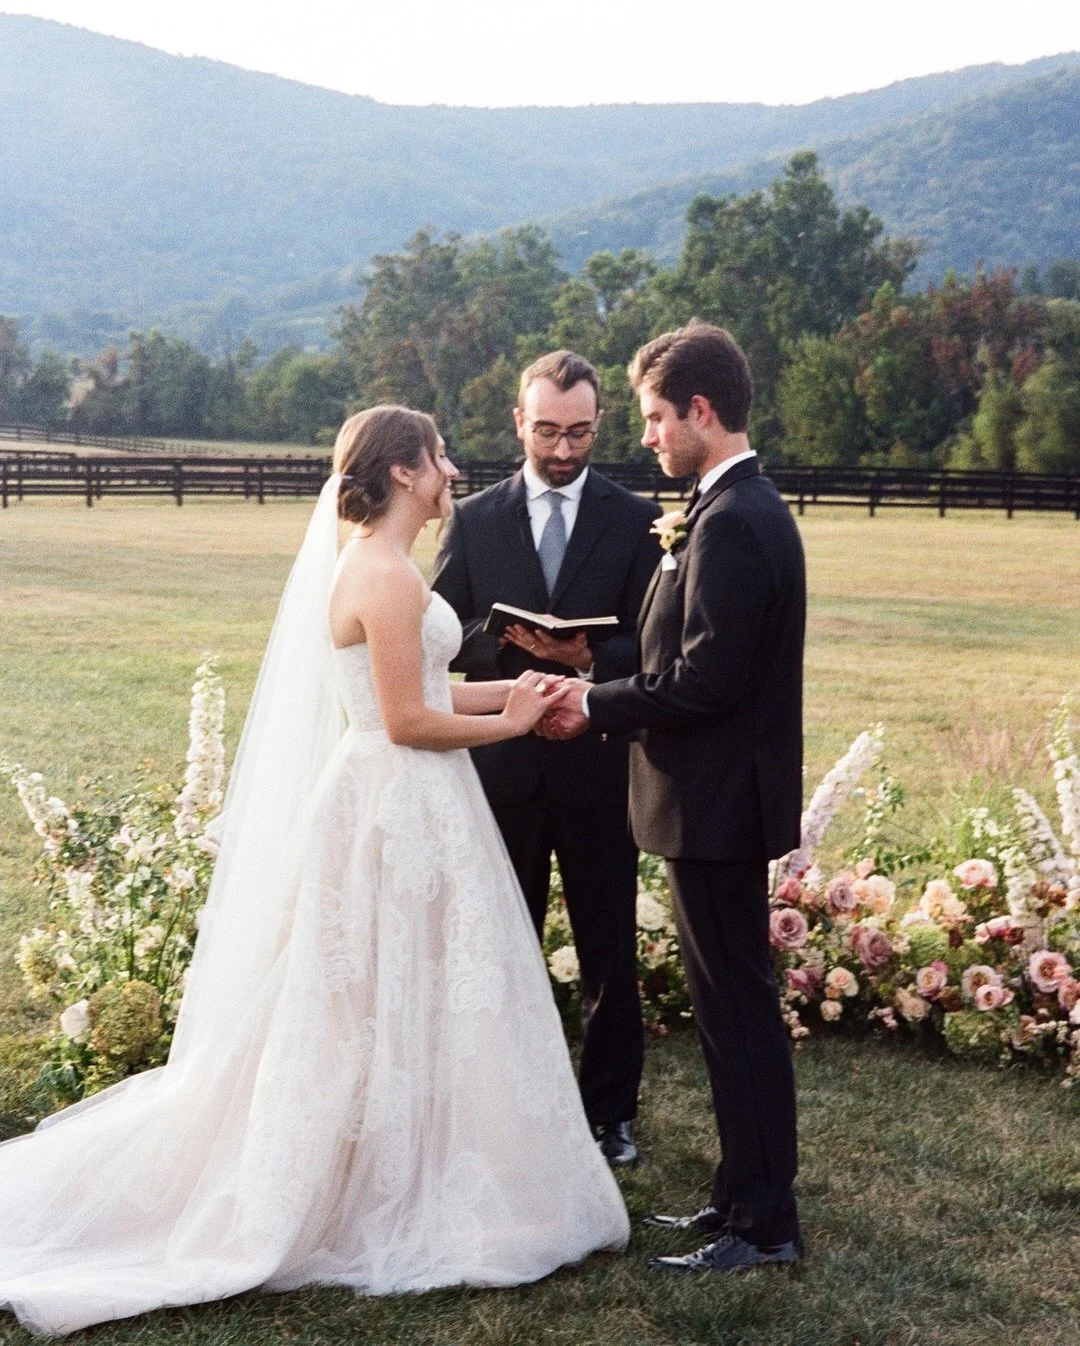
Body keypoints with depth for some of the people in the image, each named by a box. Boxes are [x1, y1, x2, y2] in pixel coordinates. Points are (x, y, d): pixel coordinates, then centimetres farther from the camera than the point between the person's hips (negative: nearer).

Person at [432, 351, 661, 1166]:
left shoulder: (636, 520, 1)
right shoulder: (474, 520, 5)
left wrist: (588, 657, -23)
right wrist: (506, 640, -17)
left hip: (600, 763, -1)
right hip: (502, 764, 1)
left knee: (610, 950, 8)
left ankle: (610, 1110, 23)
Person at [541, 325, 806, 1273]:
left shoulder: (731, 523, -19)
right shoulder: (746, 509, 13)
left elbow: (703, 681, -24)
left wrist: (597, 708, -11)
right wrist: (604, 690, 6)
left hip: (718, 803, -10)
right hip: (724, 799, 10)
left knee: (739, 1007, -1)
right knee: (732, 1004, 17)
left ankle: (766, 1225, 10)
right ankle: (744, 1195, 29)